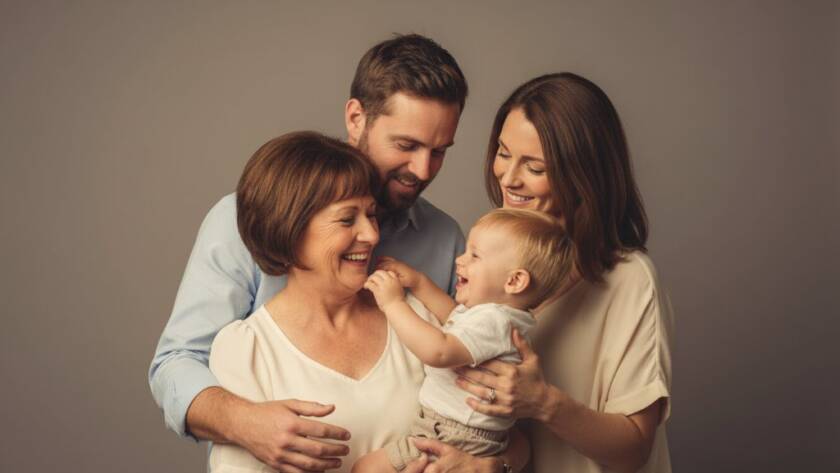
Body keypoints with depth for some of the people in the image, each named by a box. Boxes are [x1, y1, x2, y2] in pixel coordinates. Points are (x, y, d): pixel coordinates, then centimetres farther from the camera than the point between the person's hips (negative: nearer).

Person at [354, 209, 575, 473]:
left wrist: (394, 303, -27)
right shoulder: (487, 310, 12)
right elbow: (454, 317, 34)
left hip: (455, 439, -11)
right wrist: (418, 283, 22)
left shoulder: (493, 321, -22)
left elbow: (438, 351, -36)